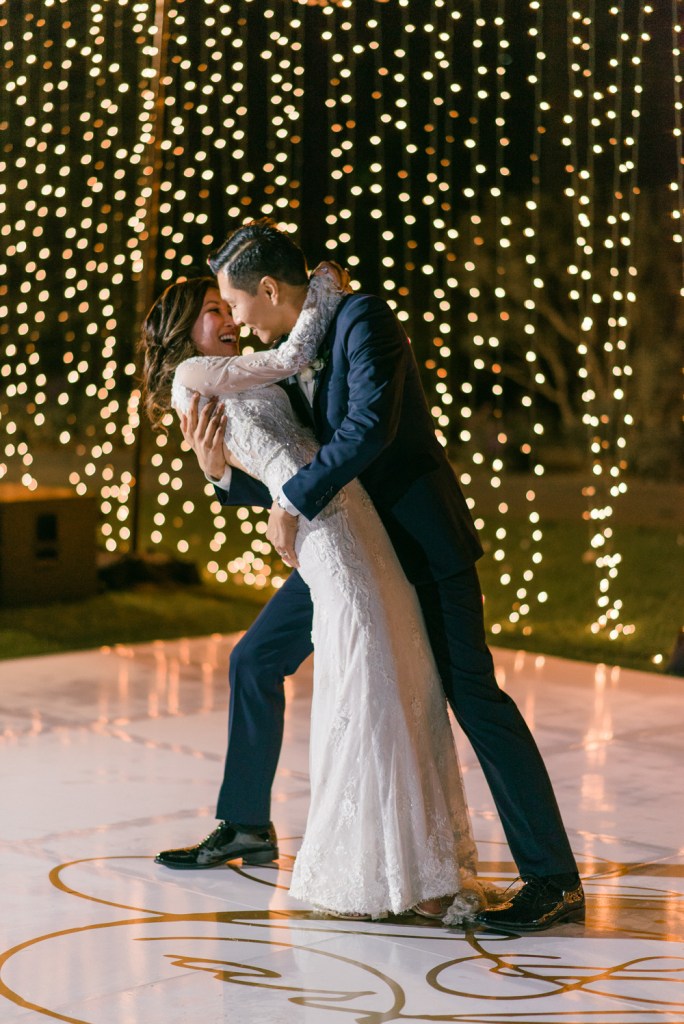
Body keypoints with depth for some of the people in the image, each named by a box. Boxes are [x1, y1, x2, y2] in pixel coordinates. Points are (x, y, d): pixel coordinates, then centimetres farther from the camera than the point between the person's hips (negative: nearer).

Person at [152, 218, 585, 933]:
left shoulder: (363, 319, -15)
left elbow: (372, 423, -29)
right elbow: (288, 479, 12)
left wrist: (294, 501, -24)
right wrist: (223, 474, -7)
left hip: (421, 540, -9)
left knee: (472, 695, -14)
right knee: (254, 663, 12)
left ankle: (553, 881, -13)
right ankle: (245, 824, 30)